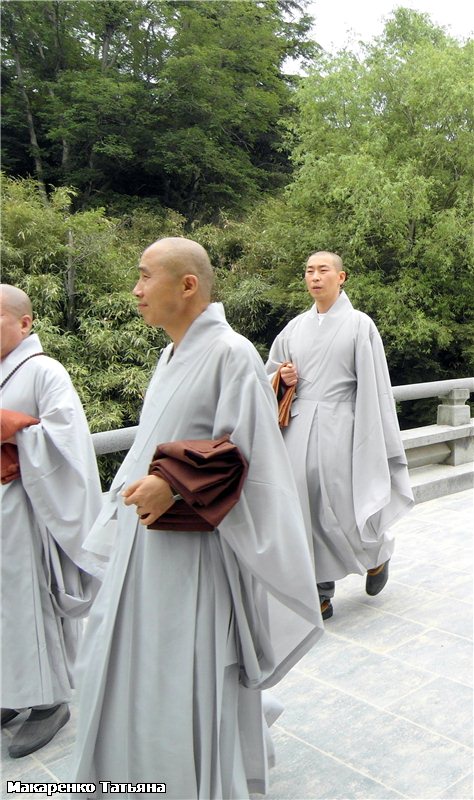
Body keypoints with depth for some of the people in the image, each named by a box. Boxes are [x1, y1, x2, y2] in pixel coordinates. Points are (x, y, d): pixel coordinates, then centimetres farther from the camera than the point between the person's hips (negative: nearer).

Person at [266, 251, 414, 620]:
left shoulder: (359, 324, -2)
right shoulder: (296, 326, 10)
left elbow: (373, 385, -4)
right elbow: (271, 372, 21)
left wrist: (377, 446, -7)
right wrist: (283, 378, -3)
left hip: (338, 427, -4)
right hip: (299, 427, 4)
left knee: (342, 507, 0)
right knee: (308, 509, 3)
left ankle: (378, 551, 35)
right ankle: (321, 594, 16)